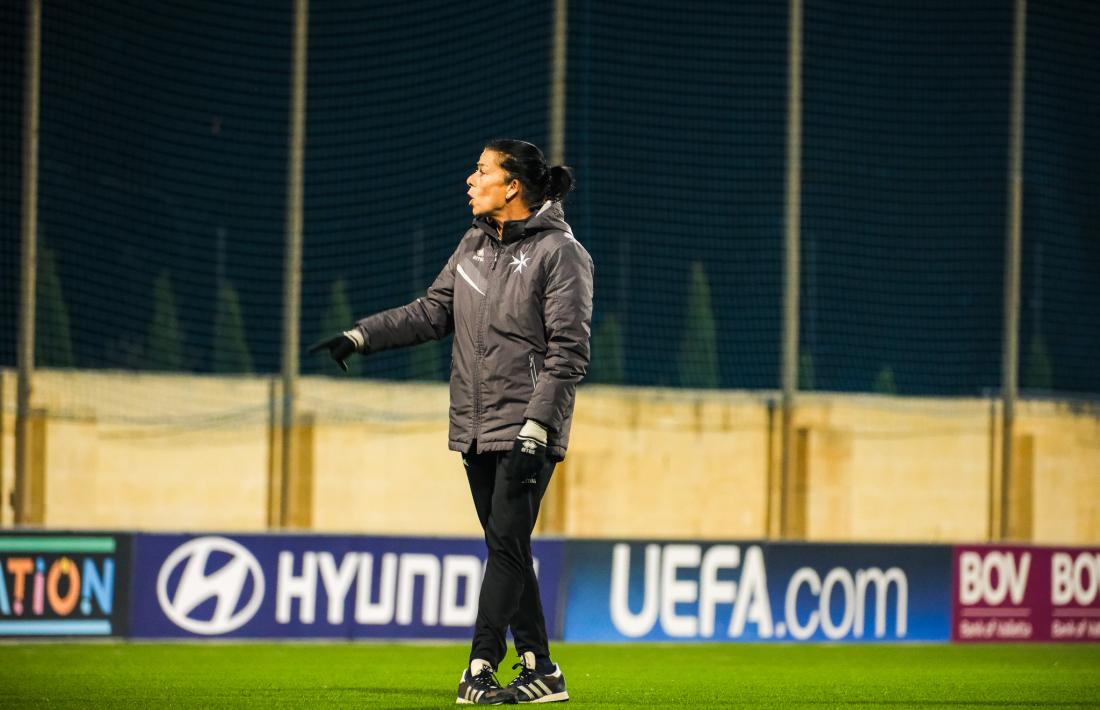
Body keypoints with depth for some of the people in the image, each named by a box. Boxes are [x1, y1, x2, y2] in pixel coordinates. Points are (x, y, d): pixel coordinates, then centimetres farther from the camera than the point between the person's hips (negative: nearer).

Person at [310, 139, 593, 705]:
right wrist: (359, 337, 5)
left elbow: (569, 353, -13)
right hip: (475, 427, 7)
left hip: (529, 428, -7)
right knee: (505, 551, 7)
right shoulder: (474, 245, 12)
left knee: (506, 544, -11)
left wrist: (534, 431, -19)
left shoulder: (560, 253, -10)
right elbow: (434, 311, 16)